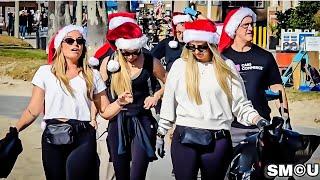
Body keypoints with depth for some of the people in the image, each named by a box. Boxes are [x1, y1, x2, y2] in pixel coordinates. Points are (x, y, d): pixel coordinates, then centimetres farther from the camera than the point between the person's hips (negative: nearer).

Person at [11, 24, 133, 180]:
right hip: (53, 138, 0)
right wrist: (14, 131, -11)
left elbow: (105, 111, 10)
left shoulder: (92, 75, 11)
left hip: (83, 138, 0)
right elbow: (33, 111, 3)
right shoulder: (46, 72, 7)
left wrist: (119, 102, -9)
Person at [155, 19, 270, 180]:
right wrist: (160, 134, 12)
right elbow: (168, 104, 10)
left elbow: (241, 105, 4)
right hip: (184, 137, 0)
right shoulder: (180, 66, 4)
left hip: (218, 141, 0)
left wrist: (259, 121, -11)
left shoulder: (226, 67, 4)